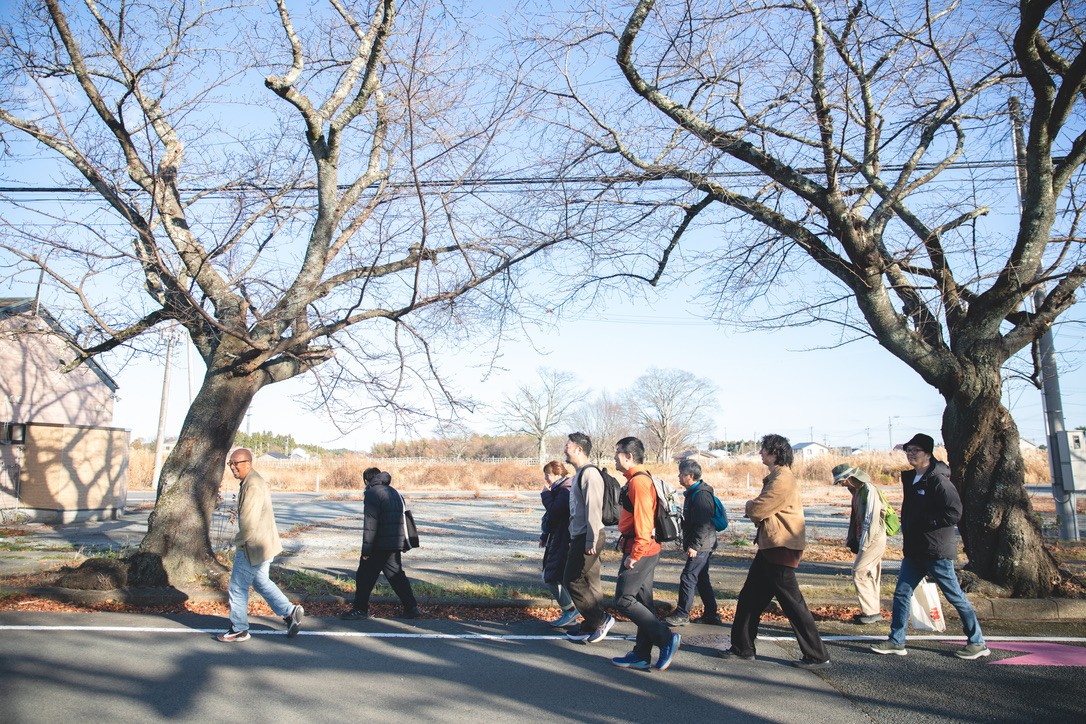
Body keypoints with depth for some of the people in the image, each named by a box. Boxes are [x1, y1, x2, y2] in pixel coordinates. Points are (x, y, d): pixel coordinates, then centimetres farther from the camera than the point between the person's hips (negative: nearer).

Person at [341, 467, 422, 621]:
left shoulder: (372, 493, -10)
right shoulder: (394, 492, 17)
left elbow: (370, 523, -16)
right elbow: (402, 518, 20)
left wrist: (366, 549, -15)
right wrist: (402, 542, 24)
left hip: (379, 545, -8)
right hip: (396, 544, 8)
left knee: (365, 576, 5)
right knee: (396, 575, 12)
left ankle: (360, 609, 11)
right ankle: (411, 608, 11)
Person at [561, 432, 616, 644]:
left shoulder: (589, 473, -16)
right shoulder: (579, 474, 16)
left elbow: (593, 508, -22)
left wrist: (591, 541, -23)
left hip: (588, 538, -10)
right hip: (580, 537, 10)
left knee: (572, 580, -6)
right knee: (588, 583, 13)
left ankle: (601, 619, 2)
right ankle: (592, 626, 20)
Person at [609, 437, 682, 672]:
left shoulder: (638, 482, -18)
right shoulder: (642, 479, 15)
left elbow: (643, 523, -24)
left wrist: (634, 555, -20)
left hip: (639, 552, -10)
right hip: (647, 550, 10)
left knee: (623, 600, -5)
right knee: (643, 601, 12)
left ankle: (667, 638, -2)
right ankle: (642, 655, 19)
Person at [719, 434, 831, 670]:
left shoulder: (782, 480, -18)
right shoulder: (776, 477, 16)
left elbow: (756, 510, -20)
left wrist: (750, 505, 1)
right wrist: (754, 508, -2)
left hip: (781, 548, -11)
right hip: (770, 547, 11)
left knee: (793, 604, -2)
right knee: (749, 599, 14)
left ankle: (817, 656, 9)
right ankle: (742, 648, 24)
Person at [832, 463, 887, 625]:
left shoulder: (868, 490, -18)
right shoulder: (857, 490, 12)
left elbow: (871, 519, -22)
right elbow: (856, 517, 17)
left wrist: (863, 544, -20)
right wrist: (851, 539, 14)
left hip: (874, 539, -9)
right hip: (868, 539, 9)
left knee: (859, 572, -9)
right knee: (871, 575, 13)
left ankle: (871, 612, -3)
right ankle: (874, 611, 20)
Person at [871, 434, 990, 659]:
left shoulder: (938, 481, -15)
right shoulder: (910, 478, 11)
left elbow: (954, 513, -22)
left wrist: (923, 522, -19)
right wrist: (906, 530, 9)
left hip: (937, 551, -8)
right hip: (914, 550, 8)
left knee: (955, 596, 5)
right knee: (901, 593, 7)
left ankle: (978, 643, 20)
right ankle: (896, 641, 15)